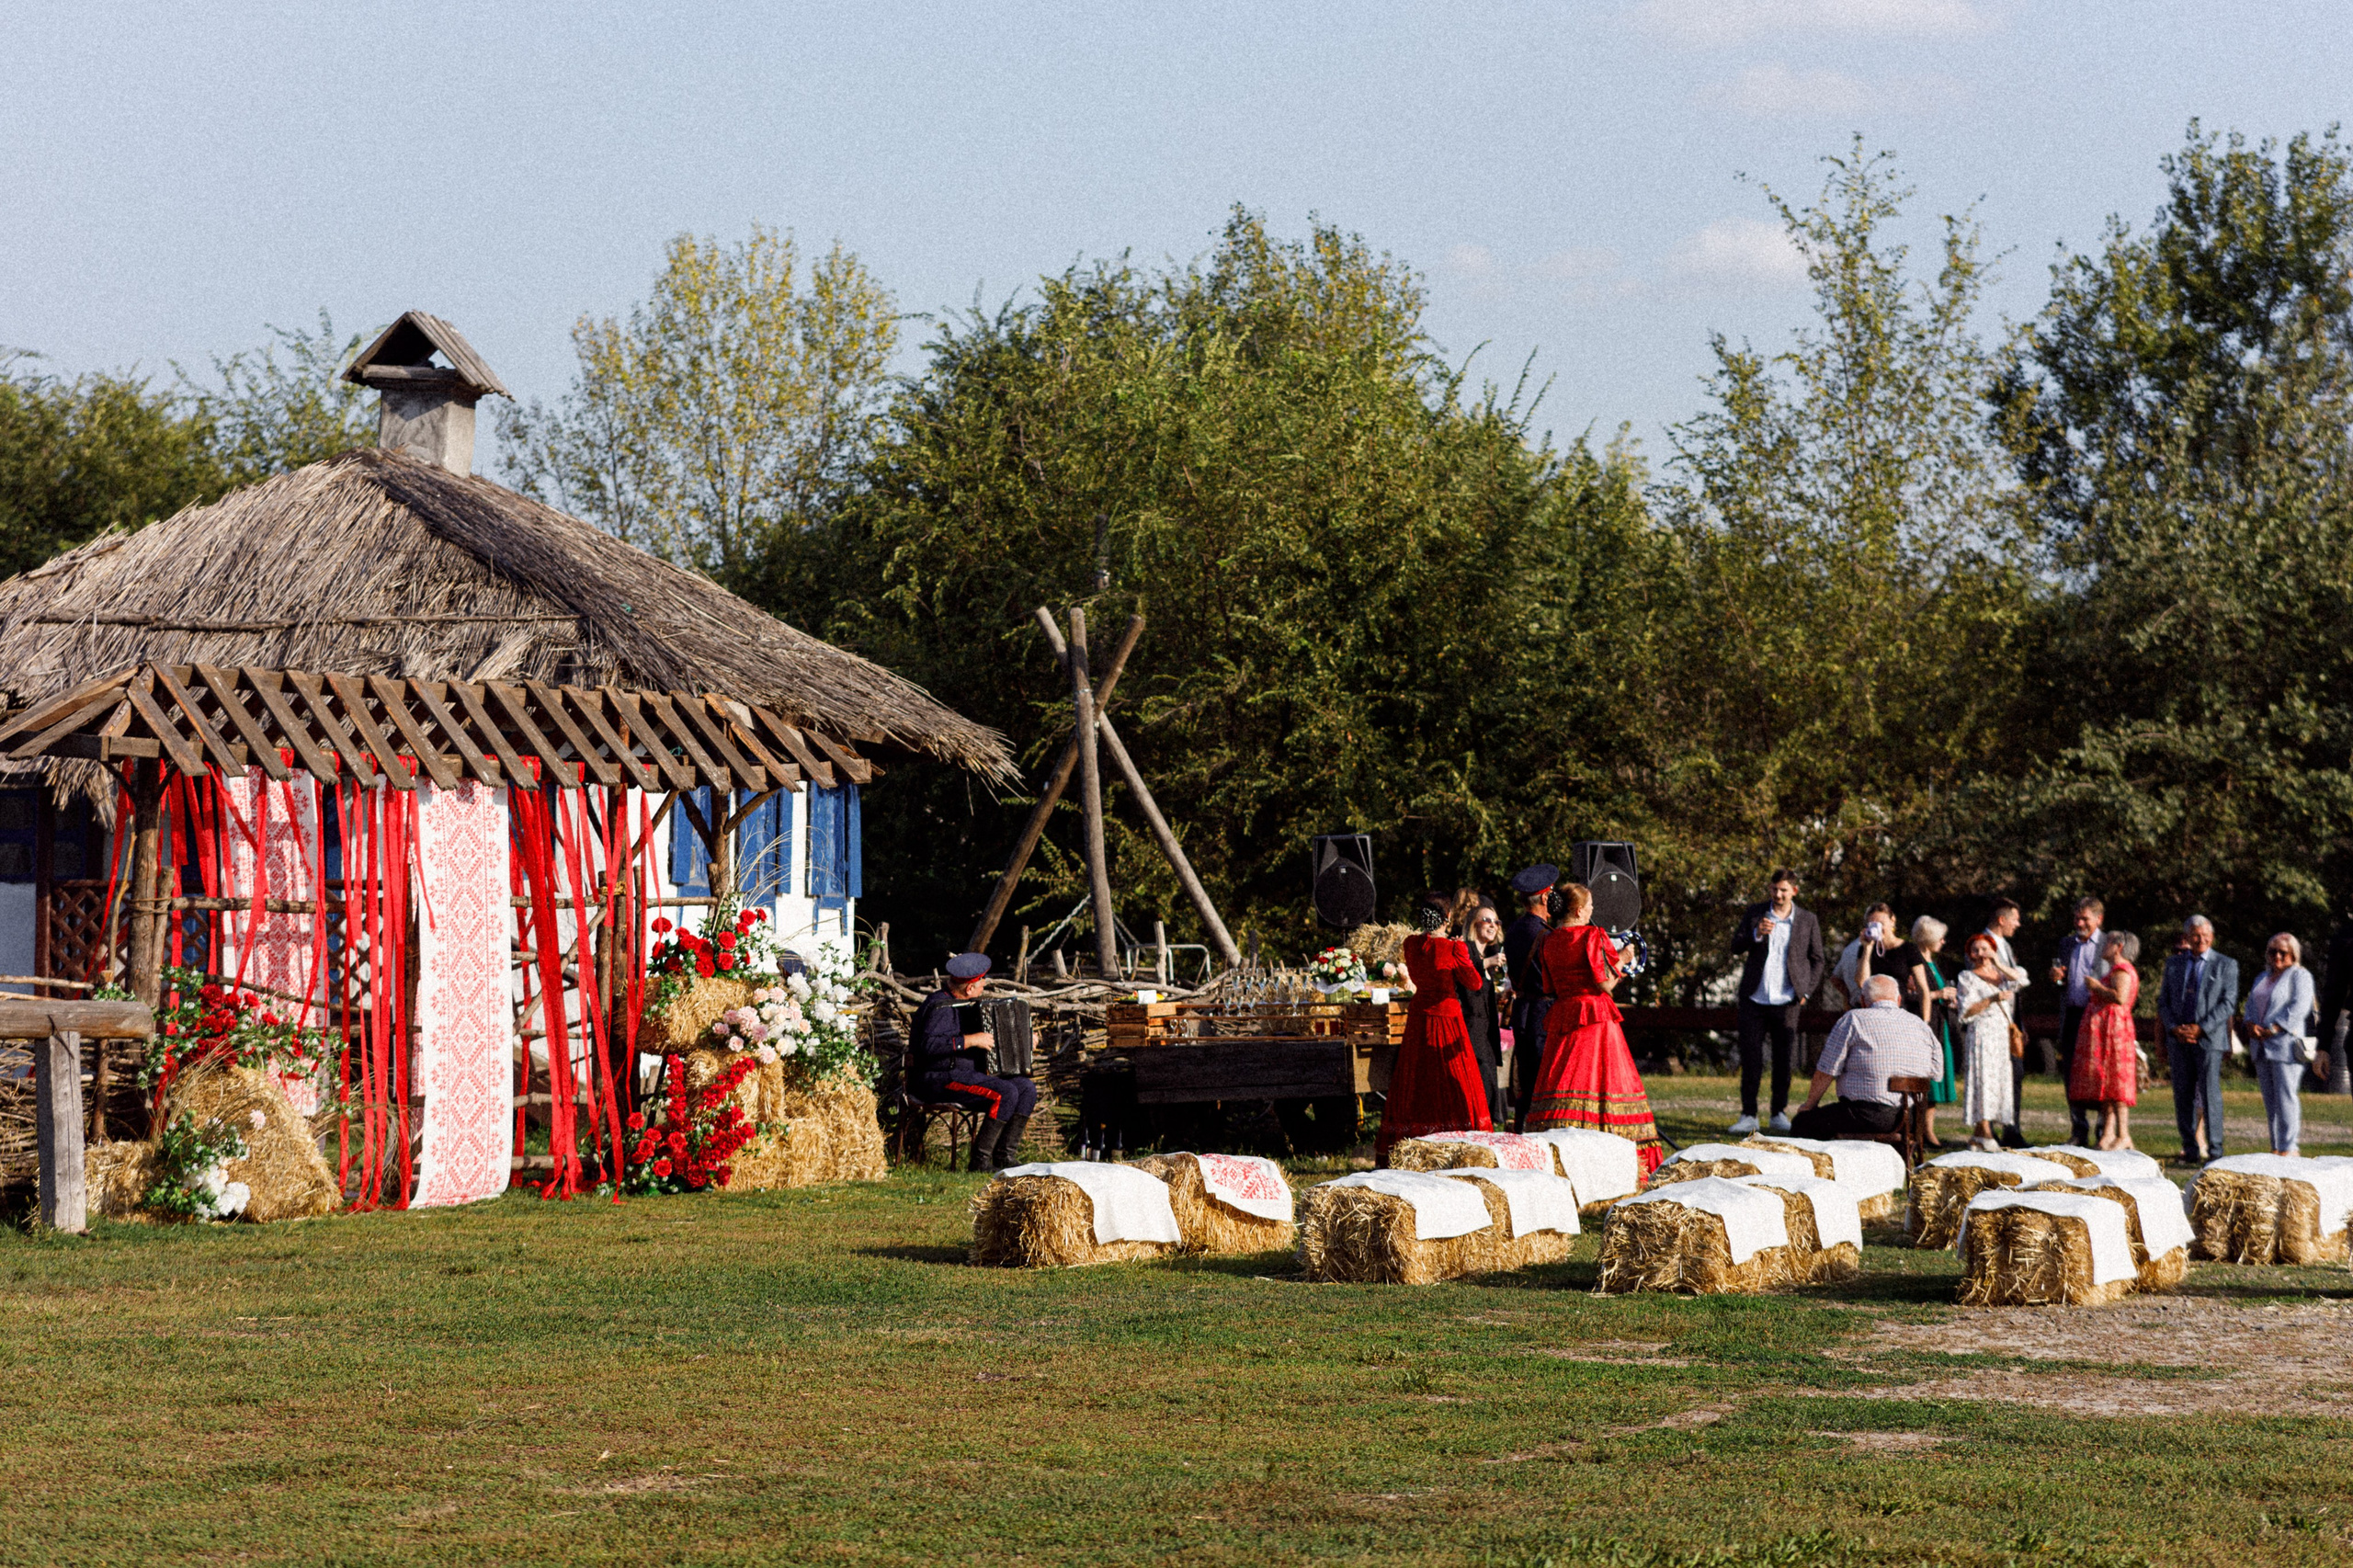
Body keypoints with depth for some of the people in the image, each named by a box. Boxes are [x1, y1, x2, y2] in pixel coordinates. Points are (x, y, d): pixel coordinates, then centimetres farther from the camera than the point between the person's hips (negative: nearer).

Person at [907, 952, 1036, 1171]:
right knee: (1005, 1093, -27)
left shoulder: (964, 1005, 17)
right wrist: (971, 1040, -27)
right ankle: (981, 1161, -23)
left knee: (1027, 1087, -3)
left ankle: (1005, 1156, -6)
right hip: (941, 1077, -10)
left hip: (969, 1073, 10)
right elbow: (930, 1044, -30)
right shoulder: (940, 1007, -15)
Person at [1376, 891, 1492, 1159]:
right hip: (1447, 1015, -5)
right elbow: (1474, 983, -6)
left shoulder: (1411, 944, 0)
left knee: (1415, 1082, 10)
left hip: (1418, 1015, 5)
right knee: (1452, 1083, 1)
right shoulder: (1452, 948, -15)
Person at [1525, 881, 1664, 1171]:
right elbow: (1605, 983, -13)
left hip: (1562, 1016, 5)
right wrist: (1621, 962, 3)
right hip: (1596, 1015, -5)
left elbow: (1549, 989, 11)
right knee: (1597, 1077, -1)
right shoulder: (1593, 936, -10)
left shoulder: (1549, 942, 7)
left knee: (1560, 1083, 4)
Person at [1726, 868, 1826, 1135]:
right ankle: (1748, 1115, 5)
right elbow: (1736, 947, 4)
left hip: (1786, 1002, 0)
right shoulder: (1754, 914, 7)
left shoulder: (1808, 920, 6)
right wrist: (1756, 934, -15)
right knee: (1750, 1057, -1)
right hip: (1754, 1000, 1)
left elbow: (1816, 960, 12)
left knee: (1783, 1059, 2)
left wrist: (1806, 991, 1)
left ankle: (1780, 1114, 12)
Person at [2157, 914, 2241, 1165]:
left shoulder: (2226, 965, 4)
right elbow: (2164, 1001, 13)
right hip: (2178, 1039, 4)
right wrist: (2174, 1029, -5)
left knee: (2210, 1094, -9)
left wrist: (2200, 1028, -13)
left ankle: (2215, 1151, -6)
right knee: (2183, 1096, 4)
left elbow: (2228, 1003, -3)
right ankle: (2191, 1151, 9)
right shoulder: (2173, 964, 14)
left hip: (2209, 1039, -4)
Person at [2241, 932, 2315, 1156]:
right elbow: (2251, 1004, 18)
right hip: (2261, 1046, 7)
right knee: (2270, 1099, 6)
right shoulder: (2262, 978, 23)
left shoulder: (2299, 975, 0)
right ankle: (2276, 1147, 8)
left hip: (2285, 1044, -7)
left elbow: (2299, 1007, -11)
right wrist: (2252, 1026, -4)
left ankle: (2289, 1147, -12)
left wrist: (2272, 1029, -16)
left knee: (2286, 1097, -11)